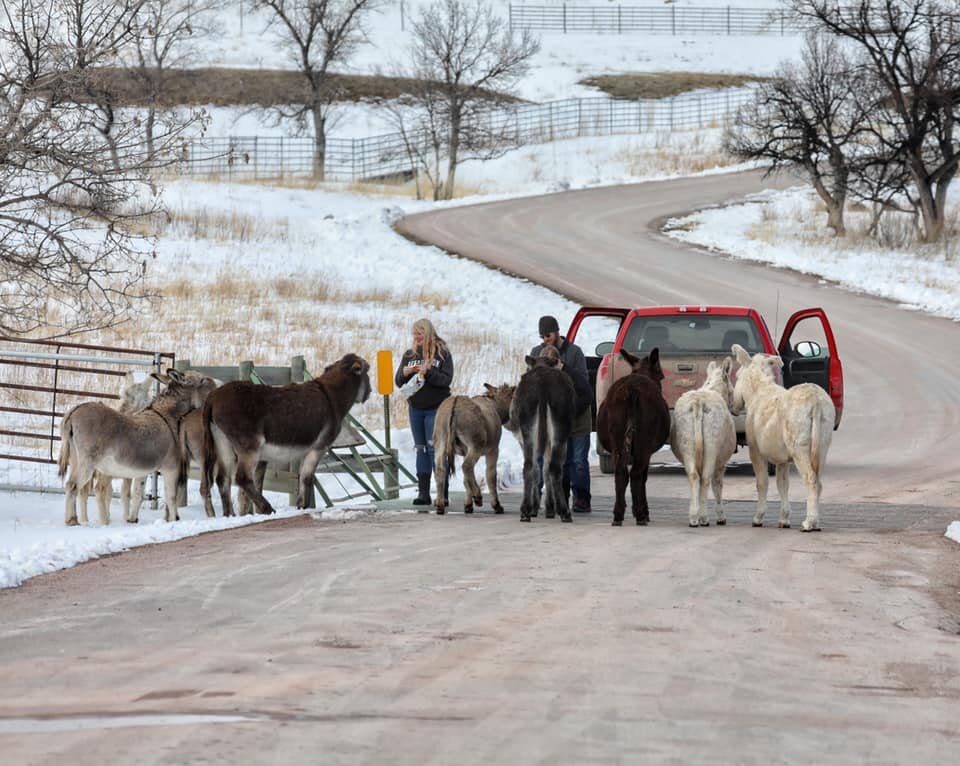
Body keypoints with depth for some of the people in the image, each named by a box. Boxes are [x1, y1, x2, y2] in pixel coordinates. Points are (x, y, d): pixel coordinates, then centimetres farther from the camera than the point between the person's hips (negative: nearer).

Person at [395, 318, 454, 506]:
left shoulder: (442, 353, -3)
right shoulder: (409, 355, 9)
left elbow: (446, 379, -11)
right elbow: (398, 381, 9)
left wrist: (428, 372, -25)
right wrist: (405, 373, -13)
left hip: (436, 408, -5)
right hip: (415, 408, 5)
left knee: (435, 448, -11)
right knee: (421, 450, 6)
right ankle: (423, 492, 7)